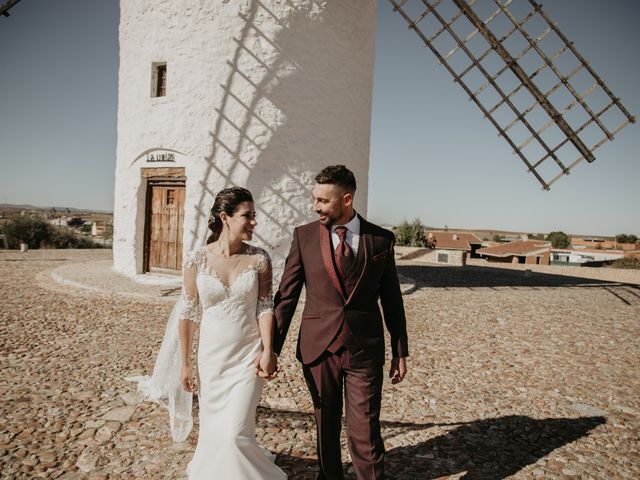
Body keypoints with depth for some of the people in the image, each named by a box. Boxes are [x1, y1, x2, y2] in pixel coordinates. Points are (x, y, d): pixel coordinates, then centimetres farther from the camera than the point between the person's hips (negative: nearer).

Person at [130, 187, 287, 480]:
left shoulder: (259, 259, -8)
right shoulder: (196, 260, -9)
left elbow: (265, 307, -5)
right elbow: (188, 313, -3)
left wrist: (268, 352, -13)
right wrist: (184, 364, 1)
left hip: (248, 357, -1)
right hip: (211, 357, 1)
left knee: (235, 433, -3)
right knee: (212, 430, 17)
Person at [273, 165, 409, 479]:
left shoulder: (381, 239, -2)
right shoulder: (304, 236, -2)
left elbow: (392, 300, 5)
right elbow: (286, 296, 0)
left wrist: (400, 352, 8)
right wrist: (271, 348, -2)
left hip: (365, 350, -1)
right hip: (318, 347, 1)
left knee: (365, 434, 4)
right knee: (326, 428, 17)